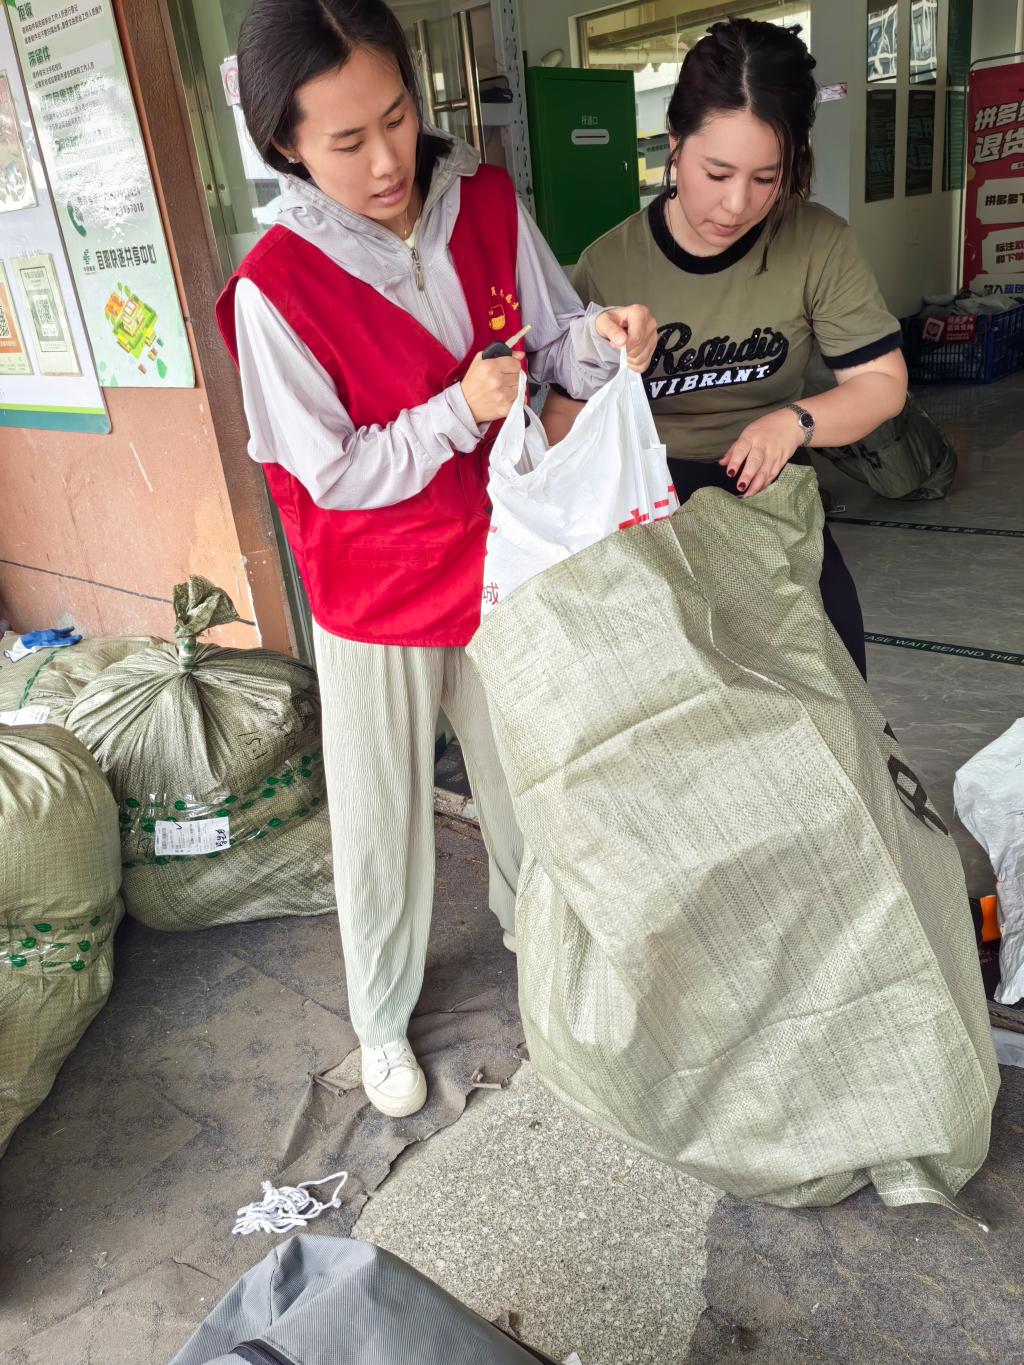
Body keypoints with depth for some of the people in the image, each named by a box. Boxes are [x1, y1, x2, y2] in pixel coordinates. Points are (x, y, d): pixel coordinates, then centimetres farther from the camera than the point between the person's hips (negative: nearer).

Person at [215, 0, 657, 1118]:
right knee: (382, 823, 11)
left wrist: (599, 340, -20)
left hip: (498, 560, 4)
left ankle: (531, 932, 52)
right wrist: (459, 412, -27)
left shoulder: (488, 205, -6)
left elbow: (553, 351, 2)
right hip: (375, 600, -4)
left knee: (521, 782, 22)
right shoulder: (275, 286, -19)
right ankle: (382, 1022, 37)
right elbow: (334, 474, -16)